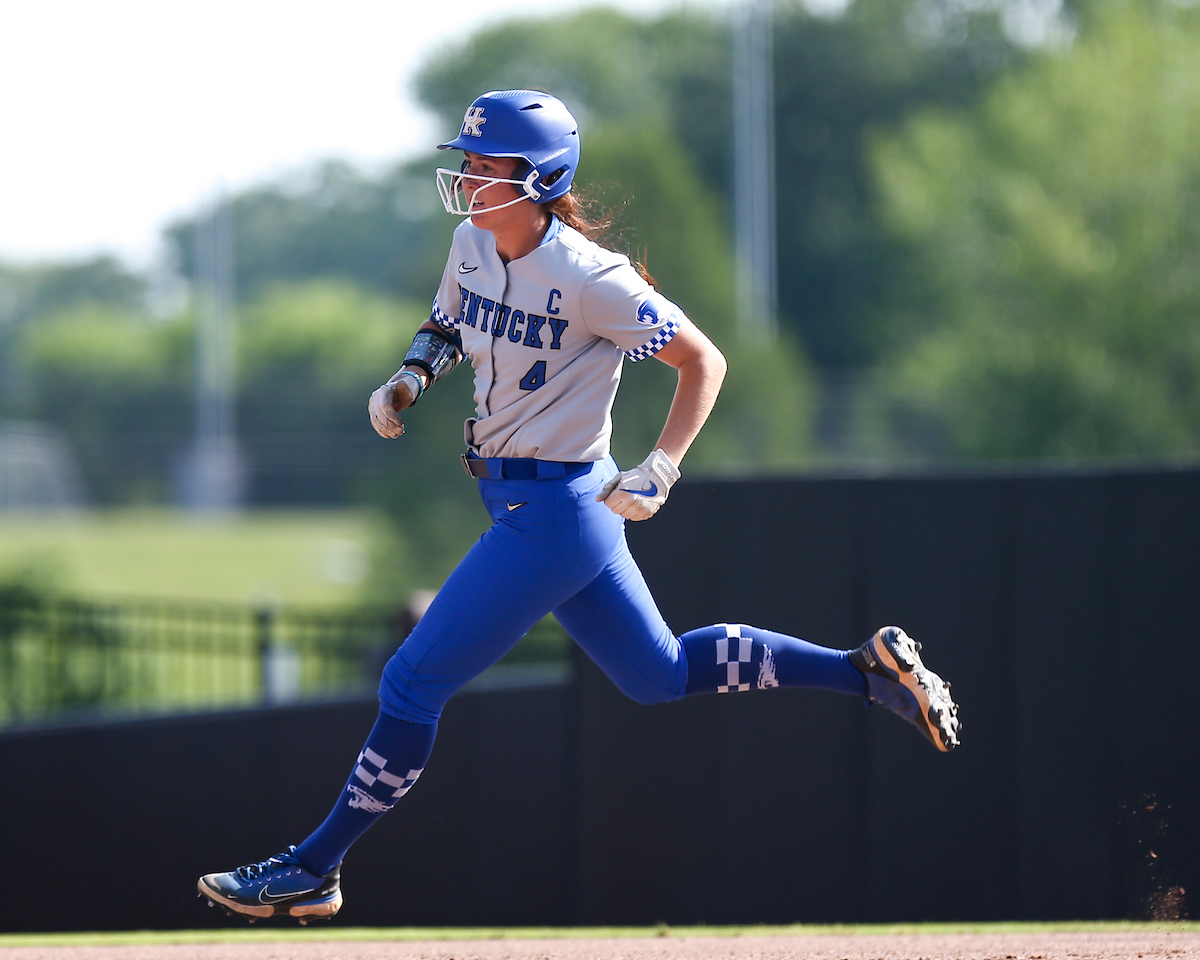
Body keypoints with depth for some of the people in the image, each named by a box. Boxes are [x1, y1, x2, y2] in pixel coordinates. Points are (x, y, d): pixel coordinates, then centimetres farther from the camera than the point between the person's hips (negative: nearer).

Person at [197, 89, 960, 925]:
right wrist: (411, 378, 1)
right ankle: (869, 669, 24)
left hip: (552, 511, -9)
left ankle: (314, 870, 7)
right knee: (661, 674, 20)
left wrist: (659, 474, -22)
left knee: (413, 683, -4)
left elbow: (704, 360, -14)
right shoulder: (473, 245, 1)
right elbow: (448, 324, 22)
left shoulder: (587, 279, -22)